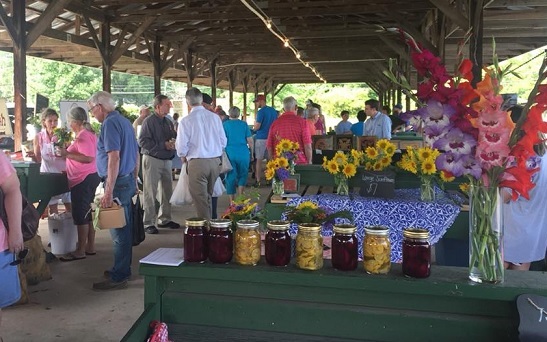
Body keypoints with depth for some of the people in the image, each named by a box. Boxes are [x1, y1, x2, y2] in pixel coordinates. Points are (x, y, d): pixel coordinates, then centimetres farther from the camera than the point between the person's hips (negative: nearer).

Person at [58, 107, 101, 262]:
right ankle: (90, 246, 22)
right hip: (89, 178, 11)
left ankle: (80, 251, 3)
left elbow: (88, 158, -27)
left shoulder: (83, 136, -17)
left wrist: (67, 154, -23)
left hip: (83, 180, -11)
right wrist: (68, 152, 18)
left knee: (80, 215, -4)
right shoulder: (88, 133, 16)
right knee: (87, 213, 15)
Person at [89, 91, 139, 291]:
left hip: (118, 182, -10)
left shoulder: (109, 124, -14)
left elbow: (114, 157, -23)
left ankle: (118, 277, 5)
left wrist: (109, 192, -25)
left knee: (119, 231, -3)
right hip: (128, 180, 10)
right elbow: (136, 154, 19)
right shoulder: (124, 121, 15)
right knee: (125, 228, 17)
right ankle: (123, 269, 28)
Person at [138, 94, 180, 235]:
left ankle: (165, 219, 25)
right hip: (152, 160, -7)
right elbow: (142, 141, -18)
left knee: (167, 191, 13)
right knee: (150, 193, -3)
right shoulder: (149, 121, -10)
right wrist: (163, 145, -21)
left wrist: (174, 142, -5)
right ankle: (148, 223, 4)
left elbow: (174, 138, 19)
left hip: (167, 160, 7)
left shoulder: (168, 122, 12)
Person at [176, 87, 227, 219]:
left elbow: (182, 147, -8)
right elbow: (223, 141, 6)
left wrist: (184, 158, 13)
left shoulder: (186, 121, -10)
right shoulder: (215, 117, 1)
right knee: (208, 196, 21)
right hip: (215, 161, 5)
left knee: (201, 199, 3)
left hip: (197, 162, -5)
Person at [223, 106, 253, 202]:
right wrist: (252, 152, 16)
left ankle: (231, 201, 9)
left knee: (230, 176, 6)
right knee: (242, 175, 14)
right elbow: (250, 141, 2)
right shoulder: (244, 124, 3)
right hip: (243, 154, 0)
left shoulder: (225, 124, 0)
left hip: (229, 154, 0)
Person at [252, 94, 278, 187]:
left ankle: (258, 181, -2)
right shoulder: (273, 111, 10)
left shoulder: (261, 112, -11)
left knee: (259, 160, -2)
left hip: (261, 138, -6)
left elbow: (257, 127, -14)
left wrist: (253, 127, 7)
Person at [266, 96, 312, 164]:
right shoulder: (301, 122, -3)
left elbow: (269, 146, 8)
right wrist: (309, 162, 5)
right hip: (299, 162, -2)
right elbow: (307, 146, -6)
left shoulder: (275, 123, 4)